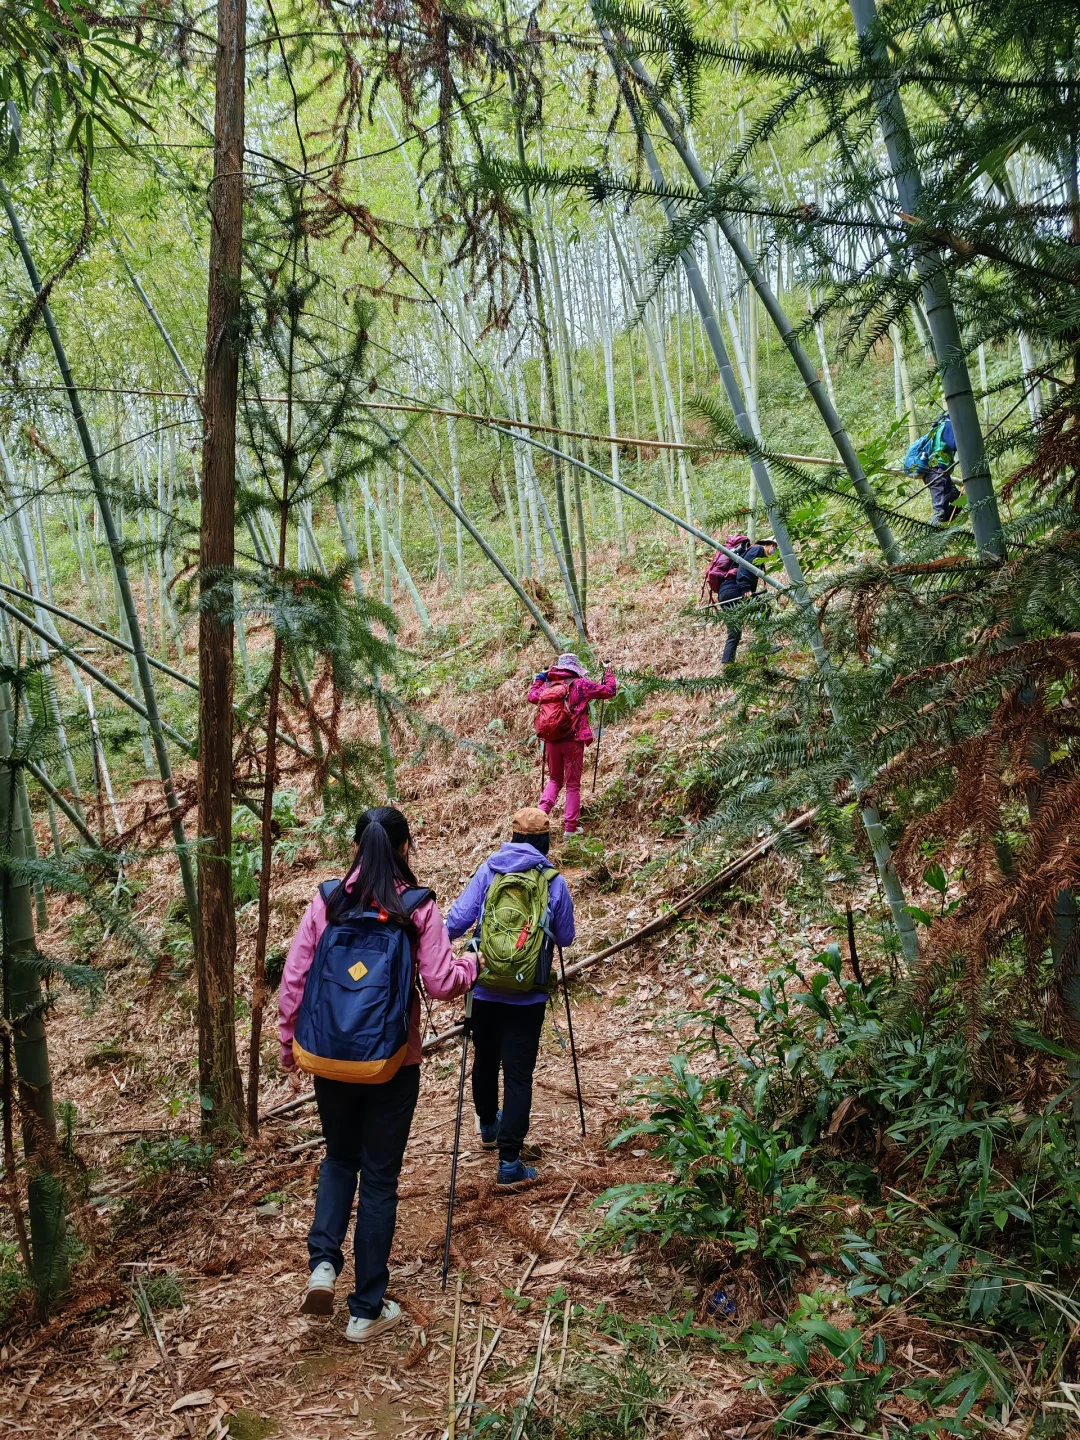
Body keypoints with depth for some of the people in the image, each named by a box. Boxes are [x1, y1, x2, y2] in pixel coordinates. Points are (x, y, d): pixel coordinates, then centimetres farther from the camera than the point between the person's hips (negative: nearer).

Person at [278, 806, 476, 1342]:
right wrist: (470, 964, 10)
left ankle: (322, 1262, 6)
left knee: (339, 1158, 25)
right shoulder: (418, 908, -10)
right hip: (393, 1064, -2)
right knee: (379, 1178, 11)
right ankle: (367, 1310, 20)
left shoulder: (326, 902, -5)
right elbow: (441, 984, -11)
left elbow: (293, 979, -3)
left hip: (328, 1058, 2)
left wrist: (289, 1041, 11)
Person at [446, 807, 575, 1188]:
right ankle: (509, 1162, -1)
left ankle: (488, 1125, 45)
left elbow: (456, 921, -8)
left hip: (484, 988, 2)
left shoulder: (488, 870, -3)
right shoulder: (554, 881, -5)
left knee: (485, 1059, 23)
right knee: (518, 1074, 2)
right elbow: (566, 938, 4)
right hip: (527, 995, -2)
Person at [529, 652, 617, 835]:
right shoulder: (580, 684, -6)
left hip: (551, 740, 4)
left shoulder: (548, 685, 5)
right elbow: (609, 691, -2)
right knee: (573, 784, 6)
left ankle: (541, 812, 1)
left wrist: (541, 677, 33)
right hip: (573, 741, -4)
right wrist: (608, 672, 14)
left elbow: (532, 697, 23)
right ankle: (570, 826, 7)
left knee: (555, 779, 22)